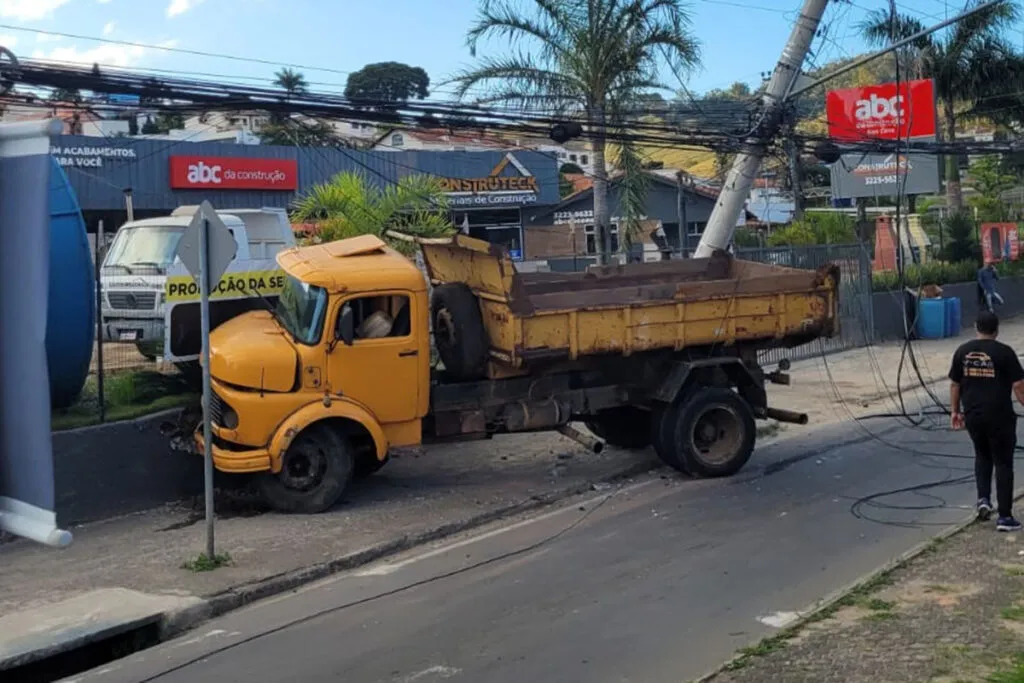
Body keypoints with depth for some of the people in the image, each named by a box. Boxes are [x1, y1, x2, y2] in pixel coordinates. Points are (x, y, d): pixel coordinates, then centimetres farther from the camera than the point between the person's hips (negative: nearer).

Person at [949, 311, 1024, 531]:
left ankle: (983, 498, 11)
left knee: (982, 456, 26)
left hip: (973, 415, 4)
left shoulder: (963, 351, 3)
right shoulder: (1004, 352, -11)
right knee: (1003, 463, 4)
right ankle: (1005, 517, 5)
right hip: (1000, 417, -4)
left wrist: (955, 410, 19)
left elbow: (954, 384, 8)